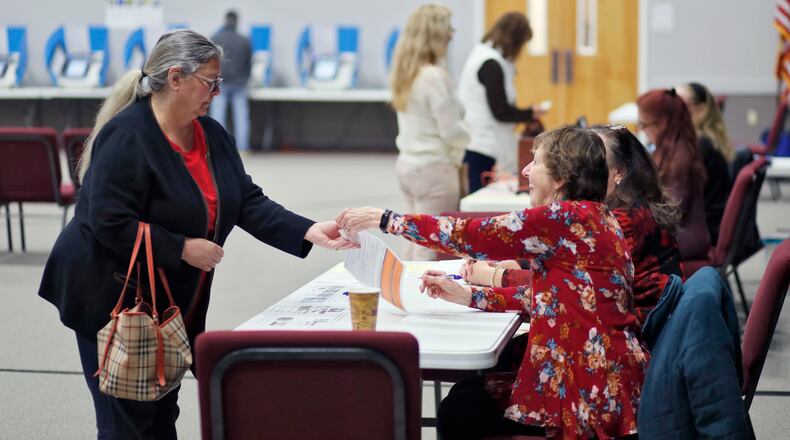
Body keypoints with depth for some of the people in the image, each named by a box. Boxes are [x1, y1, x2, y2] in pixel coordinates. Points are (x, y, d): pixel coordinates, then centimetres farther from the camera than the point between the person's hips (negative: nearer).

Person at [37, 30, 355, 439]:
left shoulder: (212, 135, 4)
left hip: (174, 304, 8)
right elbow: (110, 224, -26)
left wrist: (309, 232, -14)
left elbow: (248, 202, 0)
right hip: (113, 302, -8)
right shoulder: (126, 137, -21)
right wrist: (183, 249, -23)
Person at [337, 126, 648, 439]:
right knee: (463, 396, 15)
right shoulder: (592, 218, 11)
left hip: (589, 386, -9)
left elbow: (472, 236, -16)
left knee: (458, 413, 3)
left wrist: (385, 220, -8)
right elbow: (542, 296, 14)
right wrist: (467, 295, 9)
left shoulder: (567, 217, -18)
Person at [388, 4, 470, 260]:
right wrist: (467, 134, 2)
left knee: (417, 243, 16)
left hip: (407, 164, 9)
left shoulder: (405, 73, 9)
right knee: (432, 249, -3)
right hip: (434, 169, -9)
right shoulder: (434, 77, -19)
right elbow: (452, 132, -18)